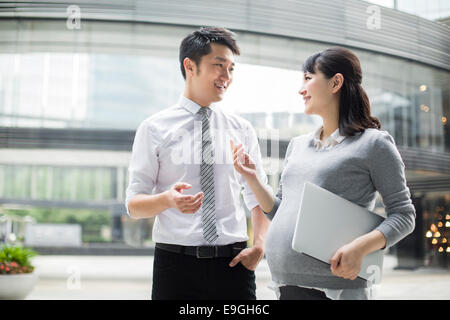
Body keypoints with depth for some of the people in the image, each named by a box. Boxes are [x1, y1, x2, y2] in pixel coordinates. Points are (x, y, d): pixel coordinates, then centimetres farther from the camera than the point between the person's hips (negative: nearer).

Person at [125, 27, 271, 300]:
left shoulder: (242, 130, 9)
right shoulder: (154, 128, 0)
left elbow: (259, 196, 12)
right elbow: (134, 205, -1)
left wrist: (259, 245, -5)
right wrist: (168, 199, -23)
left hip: (233, 264, 2)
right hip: (176, 264, -2)